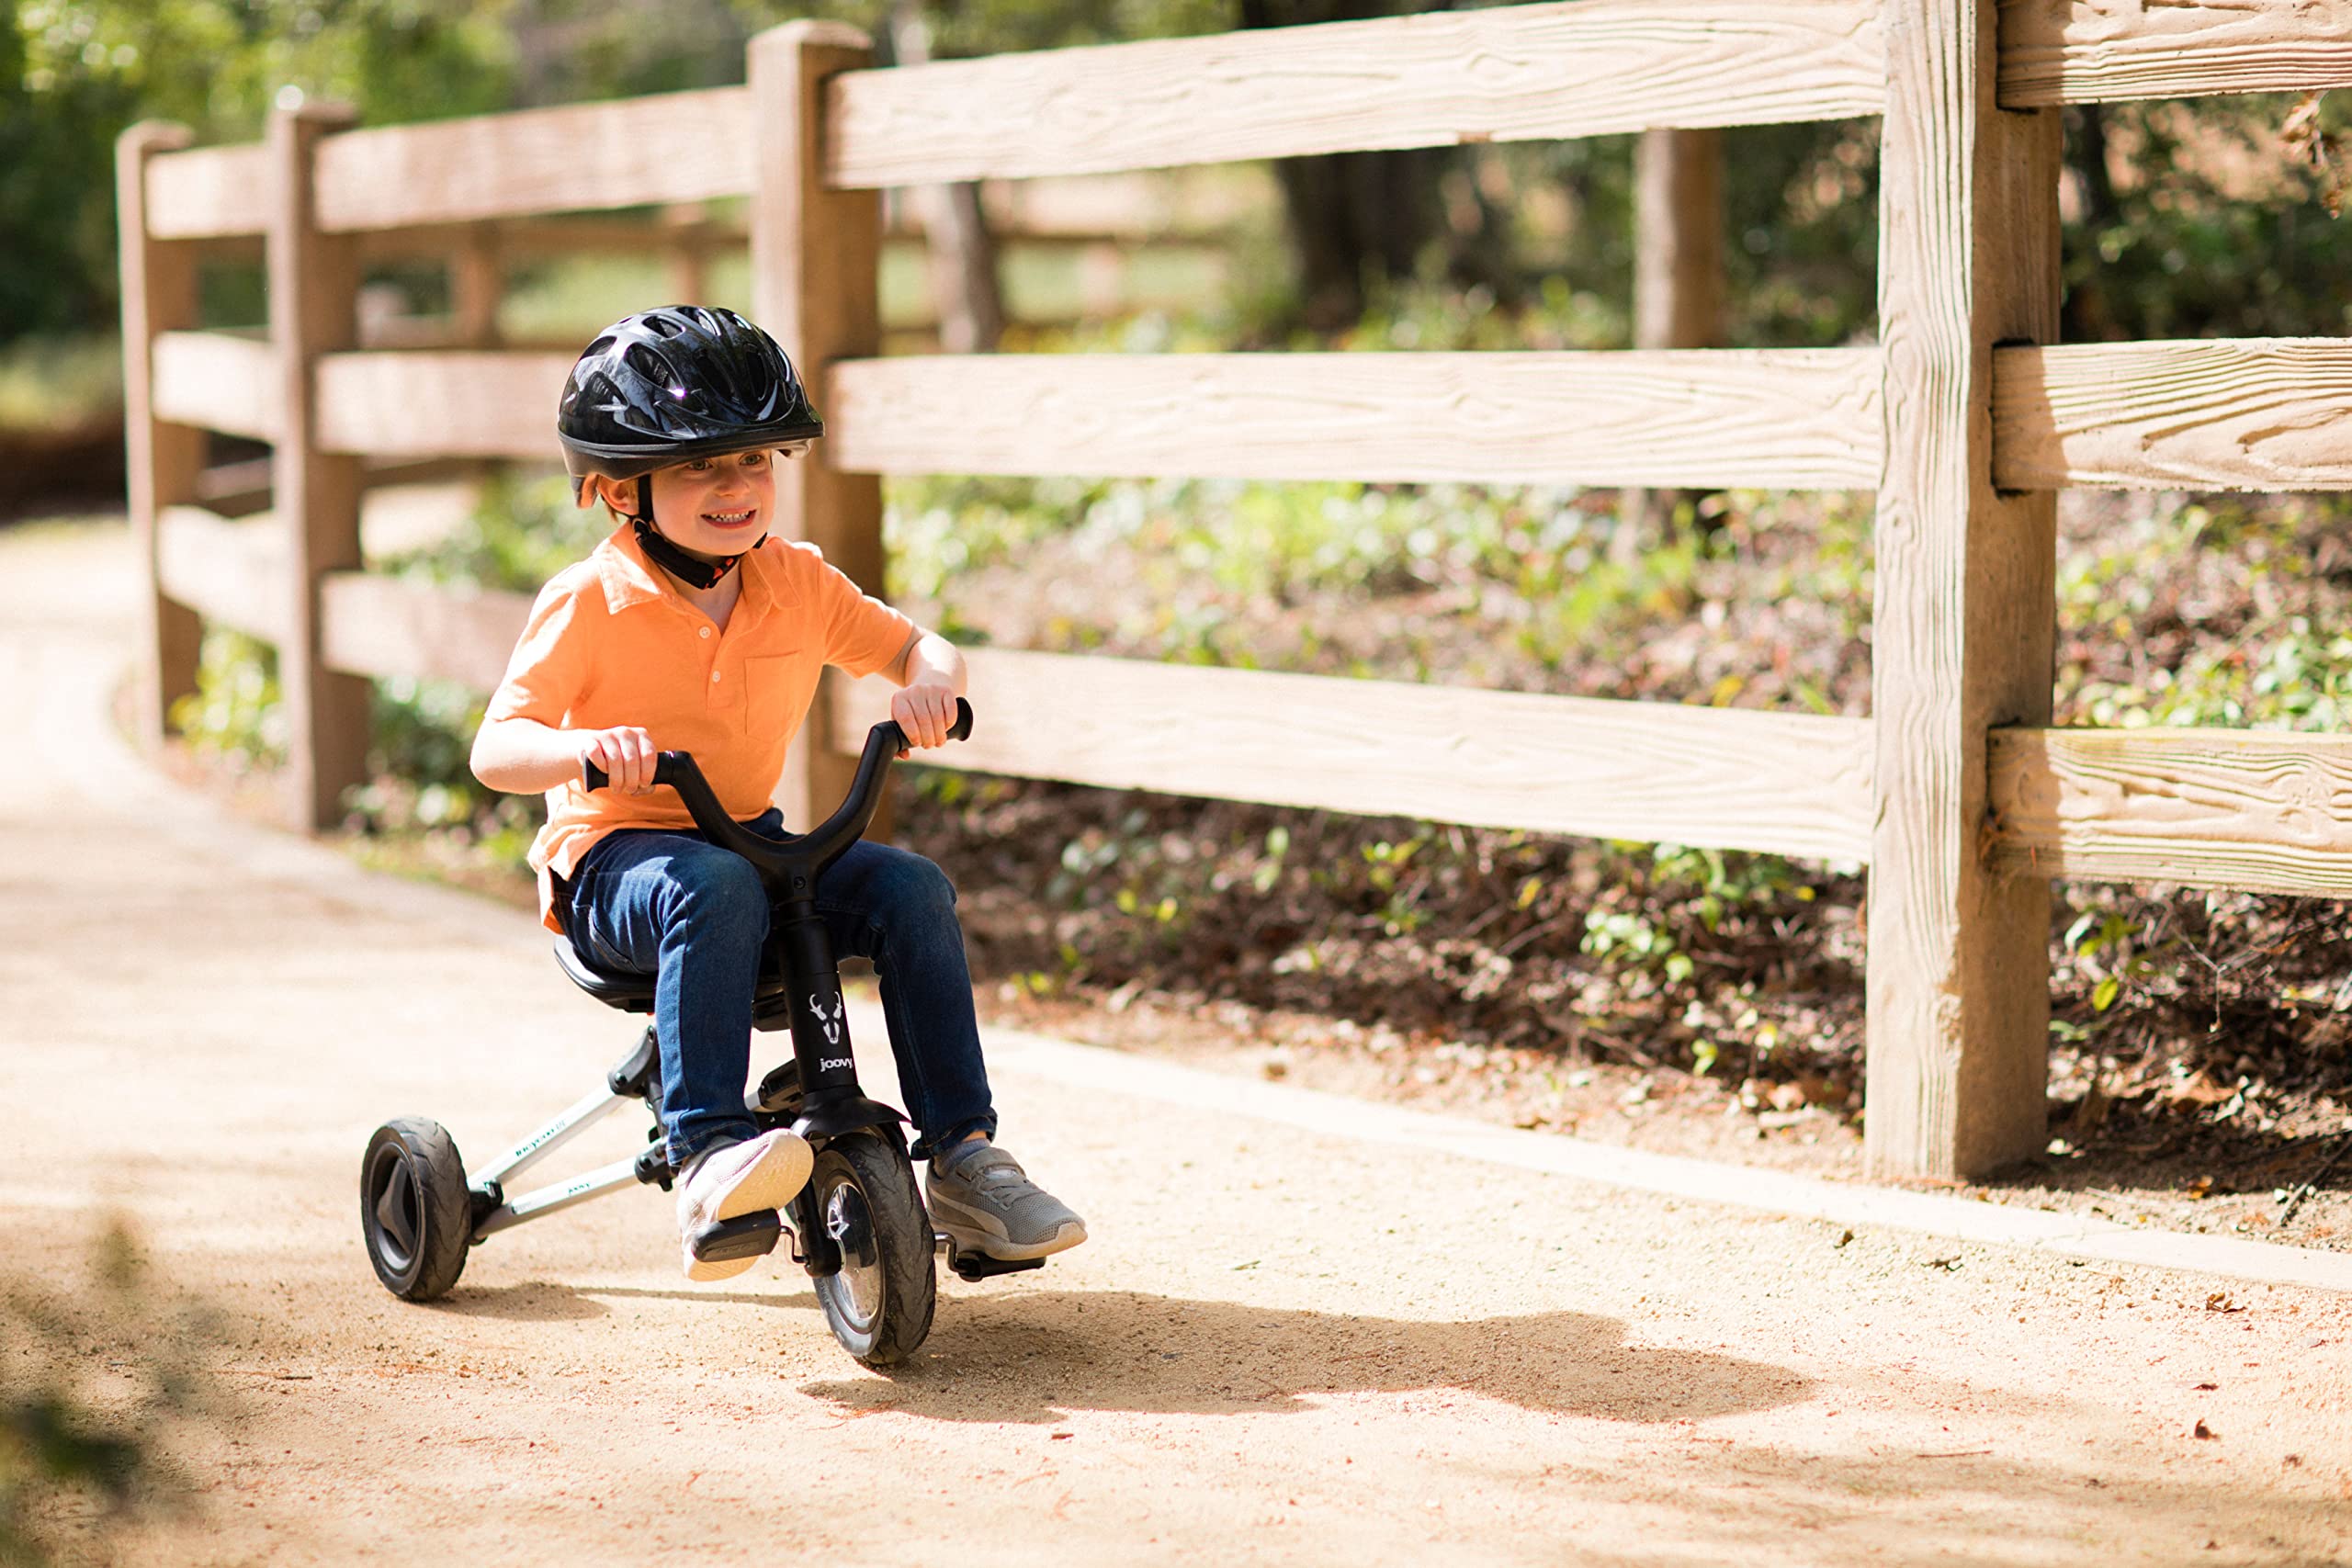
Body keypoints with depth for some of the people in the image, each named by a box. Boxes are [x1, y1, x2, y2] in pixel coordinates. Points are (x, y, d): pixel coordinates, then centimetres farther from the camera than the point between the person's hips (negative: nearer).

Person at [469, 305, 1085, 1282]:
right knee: (715, 891, -39)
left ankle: (963, 1160, -13)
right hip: (613, 856, -5)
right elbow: (495, 749, -18)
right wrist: (582, 749, -41)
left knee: (910, 888, -18)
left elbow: (914, 647, 12)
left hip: (750, 837, 5)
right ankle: (707, 1155, -44)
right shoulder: (589, 604, -11)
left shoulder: (799, 585, 3)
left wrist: (927, 684, -14)